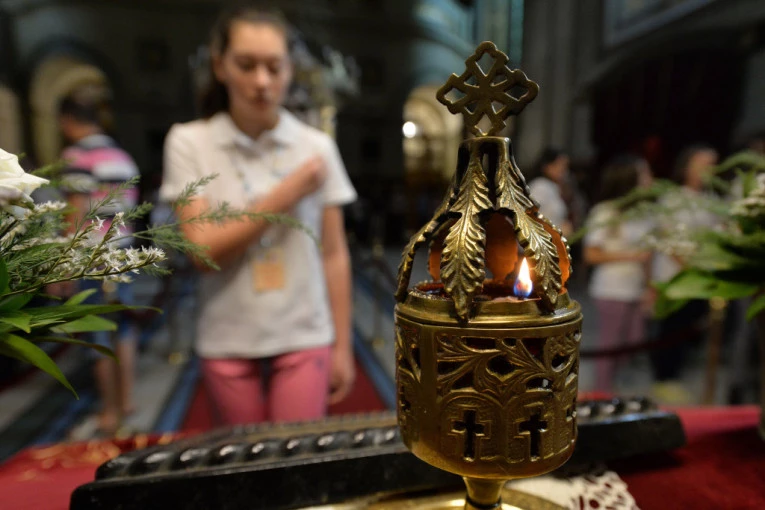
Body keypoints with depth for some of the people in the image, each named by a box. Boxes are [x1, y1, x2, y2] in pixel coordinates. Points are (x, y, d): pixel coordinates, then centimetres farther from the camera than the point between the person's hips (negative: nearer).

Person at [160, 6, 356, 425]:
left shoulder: (317, 147, -2)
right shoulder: (190, 143, -3)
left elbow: (334, 255, -1)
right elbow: (204, 250, -11)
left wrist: (342, 346, 0)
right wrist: (284, 197, -13)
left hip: (304, 340, 0)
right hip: (228, 345, 1)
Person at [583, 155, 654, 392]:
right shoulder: (605, 213, -10)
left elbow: (645, 253, 14)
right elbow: (591, 255, -12)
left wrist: (649, 288, 8)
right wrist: (629, 256, -17)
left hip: (637, 291, 6)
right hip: (612, 292, -6)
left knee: (635, 345, 8)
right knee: (610, 346, 2)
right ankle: (604, 396, 15)